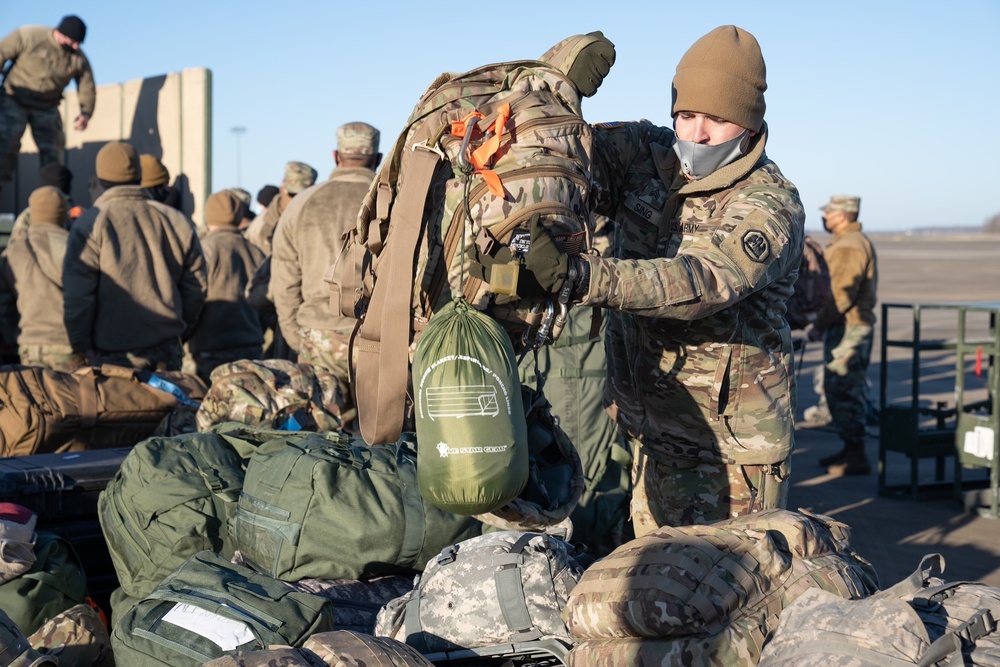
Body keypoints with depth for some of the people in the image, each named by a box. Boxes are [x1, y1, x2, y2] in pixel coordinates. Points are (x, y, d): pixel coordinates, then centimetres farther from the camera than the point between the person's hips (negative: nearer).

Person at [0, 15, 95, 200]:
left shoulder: (79, 60, -6)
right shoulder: (27, 36, -17)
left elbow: (88, 90, 0)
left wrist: (86, 113, -19)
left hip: (47, 108, 3)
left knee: (54, 153, -1)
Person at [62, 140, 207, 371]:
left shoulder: (91, 223, -7)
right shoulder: (177, 222, 6)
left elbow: (76, 294, -10)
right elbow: (196, 287, 10)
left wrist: (82, 346, 0)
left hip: (112, 355, -4)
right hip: (166, 354, 4)